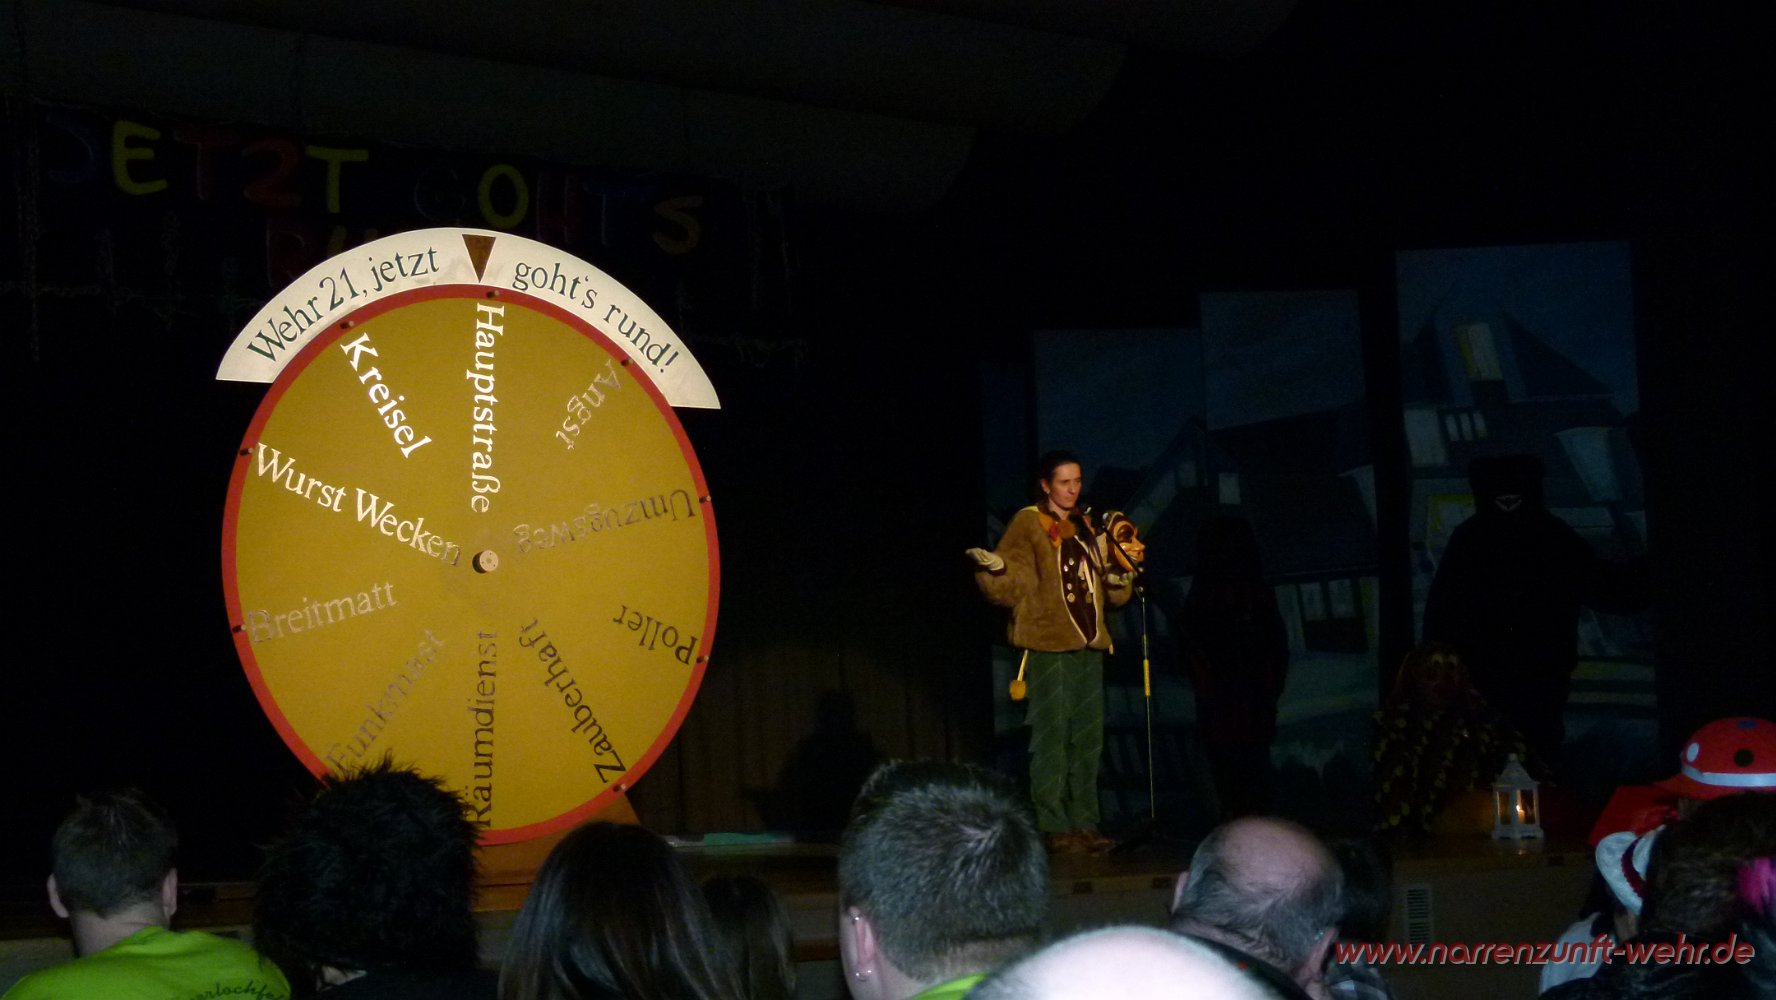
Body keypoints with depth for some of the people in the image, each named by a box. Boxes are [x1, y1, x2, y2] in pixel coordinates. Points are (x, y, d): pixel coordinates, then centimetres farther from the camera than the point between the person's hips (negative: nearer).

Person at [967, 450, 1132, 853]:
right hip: (1050, 646, -6)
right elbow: (1011, 588, -9)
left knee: (1088, 738, 8)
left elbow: (1109, 592, 24)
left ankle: (1084, 823, 15)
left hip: (1089, 645, 6)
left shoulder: (1087, 526, 17)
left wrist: (1118, 581, 2)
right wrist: (991, 569, -29)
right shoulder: (1029, 524, -1)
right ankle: (1055, 826, -4)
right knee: (1052, 737, -7)